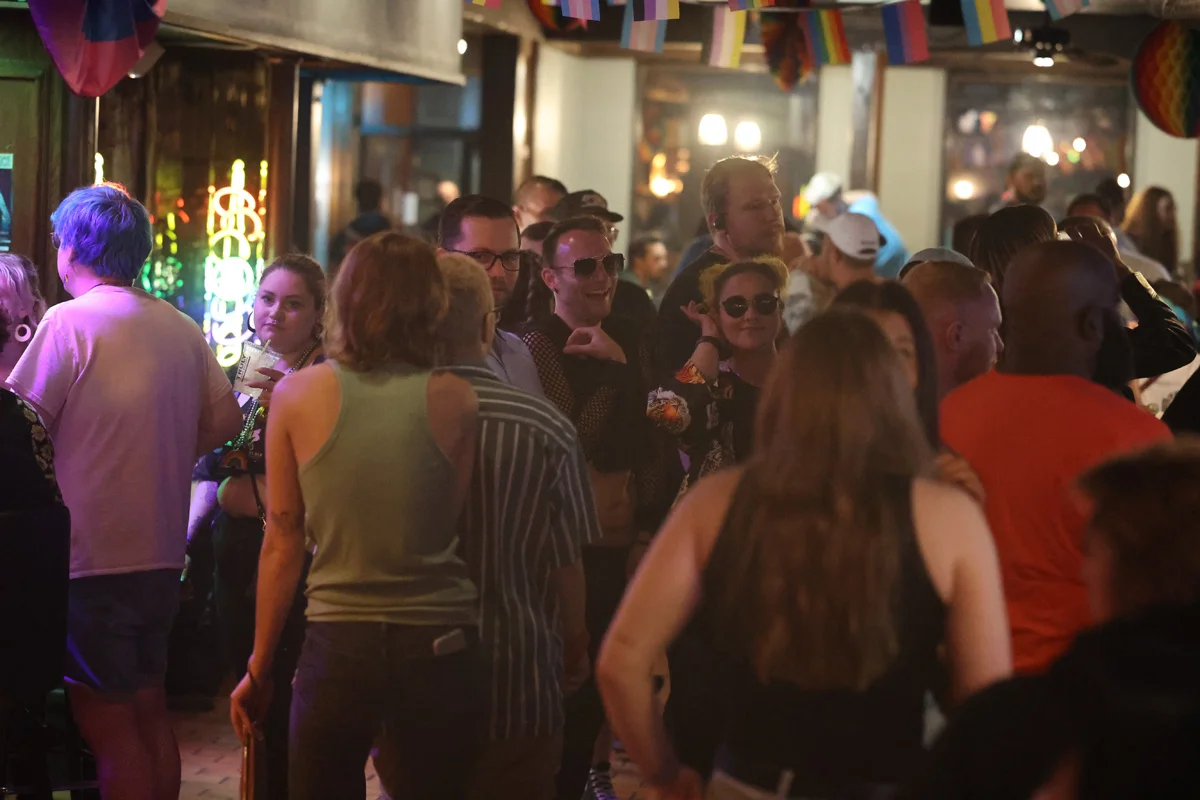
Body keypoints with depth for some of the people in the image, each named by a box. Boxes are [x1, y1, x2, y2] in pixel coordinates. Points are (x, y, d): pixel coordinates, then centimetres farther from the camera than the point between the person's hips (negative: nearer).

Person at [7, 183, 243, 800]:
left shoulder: (70, 321, -13)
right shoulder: (182, 329, 6)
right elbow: (225, 420, 12)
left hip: (92, 562, -7)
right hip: (162, 557, 7)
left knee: (109, 726, -2)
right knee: (149, 714, 17)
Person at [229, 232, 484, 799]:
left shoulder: (296, 395, -3)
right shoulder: (455, 400, -3)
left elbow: (282, 544, 0)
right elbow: (451, 525, -2)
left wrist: (260, 667, 9)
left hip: (338, 645, 0)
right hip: (440, 645, 0)